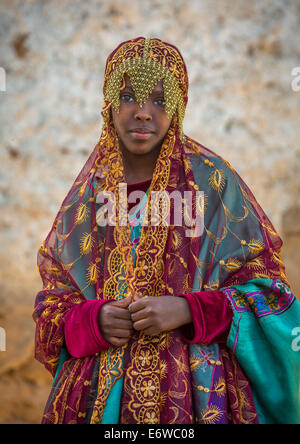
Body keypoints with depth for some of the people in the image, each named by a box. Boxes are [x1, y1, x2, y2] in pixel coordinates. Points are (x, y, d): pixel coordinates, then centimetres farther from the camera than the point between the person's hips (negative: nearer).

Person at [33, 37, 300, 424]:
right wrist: (92, 321, -13)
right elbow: (53, 298, 9)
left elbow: (265, 283, -4)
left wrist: (187, 310, -18)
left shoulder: (213, 181, -5)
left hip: (195, 388, -2)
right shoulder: (89, 189, 4)